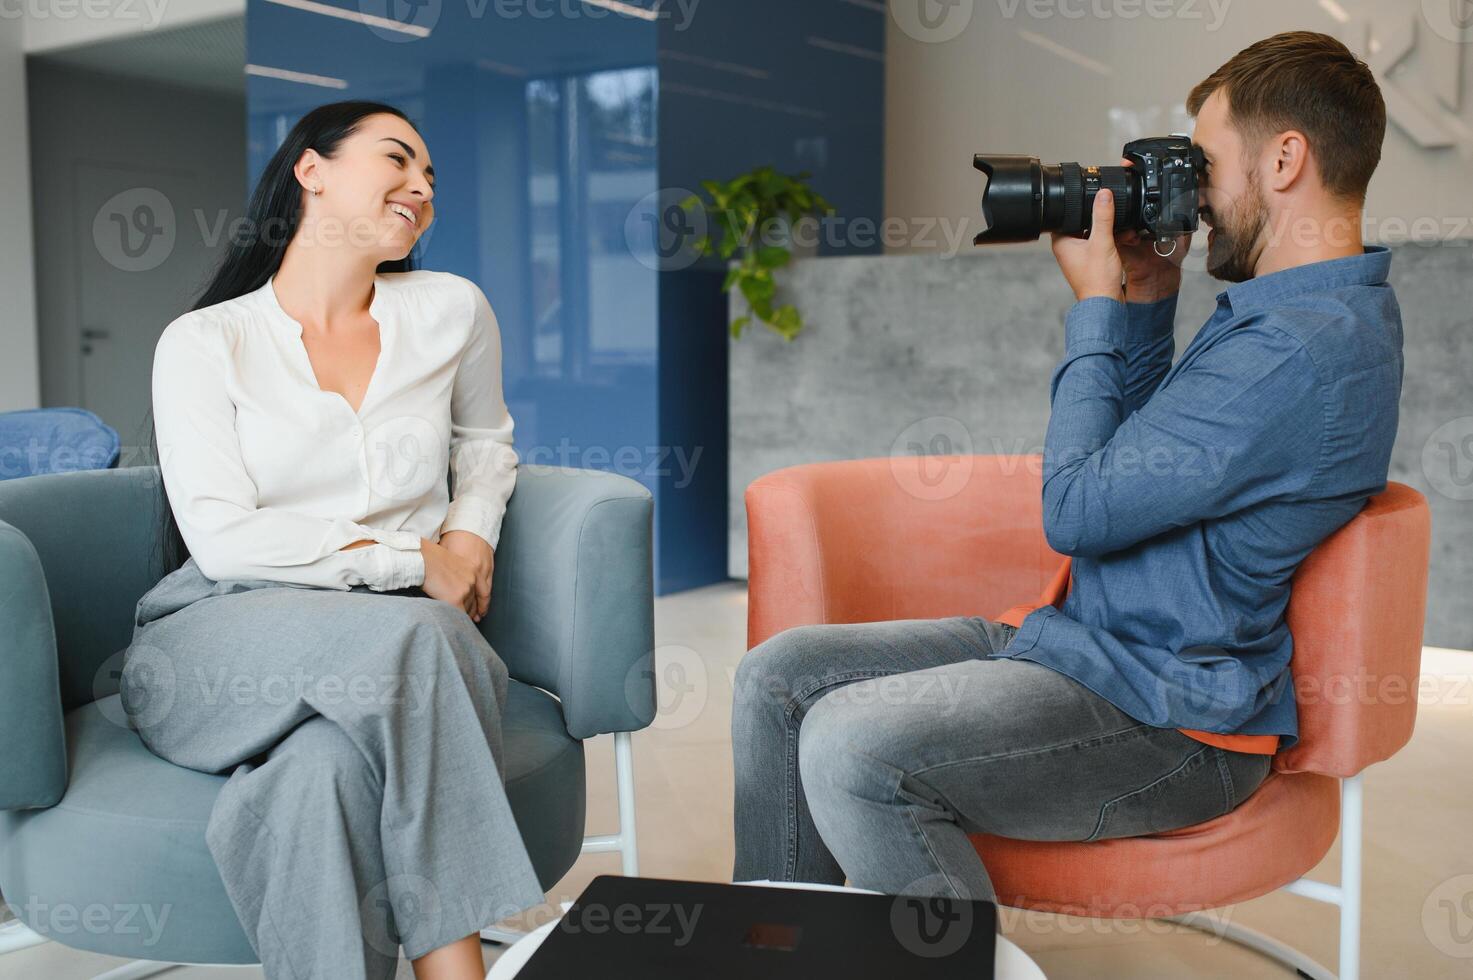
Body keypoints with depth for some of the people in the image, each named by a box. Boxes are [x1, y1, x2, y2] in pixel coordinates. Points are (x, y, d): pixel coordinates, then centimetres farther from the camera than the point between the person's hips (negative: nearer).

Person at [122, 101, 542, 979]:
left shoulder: (451, 311, 9)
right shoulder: (204, 342, 2)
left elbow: (485, 441, 29)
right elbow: (223, 540, -8)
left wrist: (474, 536, 8)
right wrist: (416, 562, -11)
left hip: (398, 647, 2)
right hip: (224, 638, -2)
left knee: (327, 765, -34)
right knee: (411, 634, -34)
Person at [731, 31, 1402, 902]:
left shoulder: (1306, 349, -21)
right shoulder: (1299, 310, 14)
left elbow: (1077, 509, -19)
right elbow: (1137, 459, 20)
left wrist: (1098, 307, -8)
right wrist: (1148, 303, 9)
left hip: (1169, 716, -10)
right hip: (1079, 635, 10)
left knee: (851, 748, -29)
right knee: (781, 674, 2)